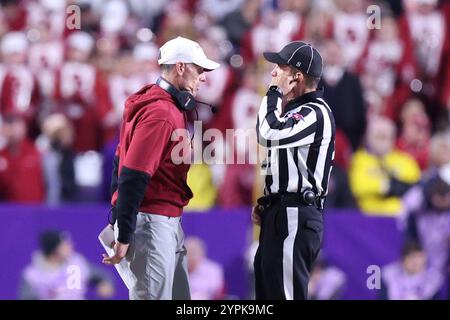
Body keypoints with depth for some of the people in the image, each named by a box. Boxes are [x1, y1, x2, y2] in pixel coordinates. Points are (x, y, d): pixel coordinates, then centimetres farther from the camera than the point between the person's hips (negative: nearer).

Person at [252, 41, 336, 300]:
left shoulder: (315, 113, -13)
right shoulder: (293, 110, 20)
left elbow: (268, 134, -26)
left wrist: (274, 94, -11)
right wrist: (266, 204, 12)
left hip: (296, 219, -11)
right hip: (280, 214, 11)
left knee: (286, 293, -12)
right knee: (267, 289, 14)